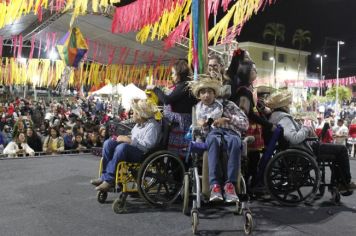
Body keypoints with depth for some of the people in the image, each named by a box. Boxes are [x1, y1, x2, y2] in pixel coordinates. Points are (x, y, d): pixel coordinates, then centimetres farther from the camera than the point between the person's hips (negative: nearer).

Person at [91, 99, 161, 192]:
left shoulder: (153, 125, -12)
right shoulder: (139, 124, 18)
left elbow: (147, 145, -23)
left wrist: (129, 140, -21)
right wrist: (126, 137, 8)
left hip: (143, 154, -10)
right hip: (133, 150, 10)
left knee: (122, 147, -35)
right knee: (108, 143, -5)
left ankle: (109, 179, -26)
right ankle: (104, 176, -10)